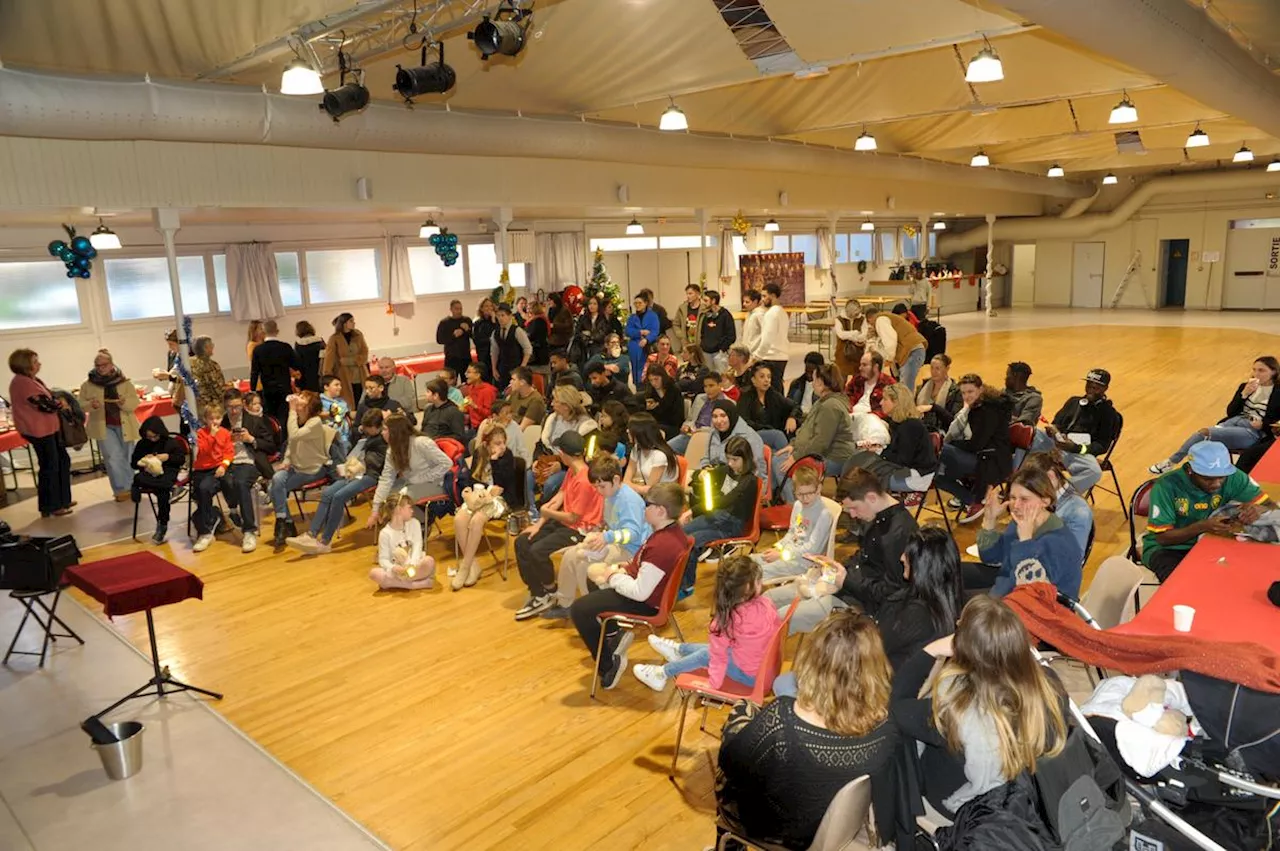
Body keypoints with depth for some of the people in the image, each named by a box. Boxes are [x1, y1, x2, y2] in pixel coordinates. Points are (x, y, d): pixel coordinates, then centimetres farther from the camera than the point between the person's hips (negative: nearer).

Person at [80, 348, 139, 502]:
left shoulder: (124, 382, 0)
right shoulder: (88, 384, 1)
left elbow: (135, 403, -3)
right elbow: (81, 404, 4)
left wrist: (124, 403, -25)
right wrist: (91, 405, -18)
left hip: (124, 426, 1)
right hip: (104, 426, -1)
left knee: (127, 457, 10)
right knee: (113, 457, -11)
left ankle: (130, 487, 26)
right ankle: (121, 489, -2)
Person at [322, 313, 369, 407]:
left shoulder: (358, 335, 6)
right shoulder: (334, 339, -6)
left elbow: (364, 354, 2)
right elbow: (329, 359, -11)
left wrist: (347, 360, -13)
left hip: (360, 377, 3)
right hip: (344, 378, -3)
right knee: (347, 406, -3)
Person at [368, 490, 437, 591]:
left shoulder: (414, 523, 1)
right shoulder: (385, 533, -5)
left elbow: (417, 546, -10)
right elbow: (383, 559, -8)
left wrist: (412, 565, -28)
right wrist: (394, 568, -30)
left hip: (414, 567, 0)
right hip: (396, 570, 0)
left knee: (429, 561, -30)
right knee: (374, 573, -29)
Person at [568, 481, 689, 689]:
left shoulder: (661, 546, -34)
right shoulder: (674, 531, -3)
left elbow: (640, 592, -30)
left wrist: (614, 576, -15)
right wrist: (624, 568, 1)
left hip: (645, 603, -11)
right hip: (654, 590, 11)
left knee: (578, 610, -7)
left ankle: (608, 664, 4)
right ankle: (615, 634, 22)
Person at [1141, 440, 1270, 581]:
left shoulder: (1233, 477, -12)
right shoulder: (1166, 486, -24)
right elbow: (1162, 538, -20)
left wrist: (1258, 509, -30)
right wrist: (1203, 526, -34)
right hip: (1167, 548, -5)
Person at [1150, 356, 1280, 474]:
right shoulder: (1246, 386, 15)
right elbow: (1230, 412, 8)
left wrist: (1263, 424, -15)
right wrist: (1244, 394, -6)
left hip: (1253, 431, -5)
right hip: (1235, 421, 5)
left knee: (1205, 433, -27)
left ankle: (1172, 462, -23)